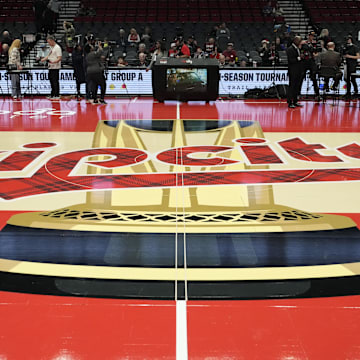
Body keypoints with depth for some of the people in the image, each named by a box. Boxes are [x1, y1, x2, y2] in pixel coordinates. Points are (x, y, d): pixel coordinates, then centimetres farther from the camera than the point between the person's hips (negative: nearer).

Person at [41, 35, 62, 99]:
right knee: (51, 81, 13)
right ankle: (52, 95, 21)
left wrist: (53, 62, -33)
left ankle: (57, 95, -3)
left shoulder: (57, 48, -12)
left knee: (55, 81, -7)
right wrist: (44, 59, 10)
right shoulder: (51, 47, 17)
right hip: (50, 67, 9)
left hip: (55, 67, -9)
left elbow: (59, 58, -19)